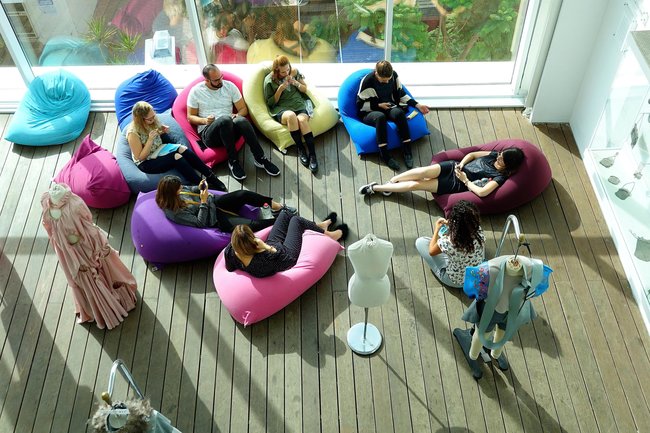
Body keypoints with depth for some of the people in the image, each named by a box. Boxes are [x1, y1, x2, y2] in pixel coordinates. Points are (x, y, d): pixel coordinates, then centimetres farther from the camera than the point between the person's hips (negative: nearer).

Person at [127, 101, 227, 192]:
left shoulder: (153, 121, -3)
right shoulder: (133, 133, -22)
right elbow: (140, 157, -19)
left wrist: (163, 132, -7)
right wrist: (150, 139, -29)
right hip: (146, 162, -6)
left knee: (182, 149, -24)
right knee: (176, 157, -30)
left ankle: (211, 177, -24)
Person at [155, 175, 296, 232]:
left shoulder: (176, 192, -5)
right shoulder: (175, 213, -26)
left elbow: (189, 190, 16)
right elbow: (200, 223, -24)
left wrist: (199, 188, -5)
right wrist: (203, 202, -27)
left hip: (213, 202, 7)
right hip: (215, 220, -7)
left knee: (243, 194, -15)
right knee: (251, 225, -21)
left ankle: (276, 206, 1)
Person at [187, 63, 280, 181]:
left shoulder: (229, 86, 9)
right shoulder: (196, 91, 4)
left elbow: (243, 109, 11)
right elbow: (190, 117, 7)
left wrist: (237, 115, -13)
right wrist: (204, 120, -14)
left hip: (229, 130, 2)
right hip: (208, 133, -2)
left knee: (241, 120, -35)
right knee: (225, 119, -37)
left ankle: (260, 159, -28)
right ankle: (233, 161, -25)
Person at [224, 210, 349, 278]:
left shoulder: (230, 253, -32)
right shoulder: (264, 261, -47)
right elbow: (286, 257, -32)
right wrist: (266, 247, -40)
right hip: (287, 253, -6)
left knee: (285, 214, 15)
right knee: (296, 220, 12)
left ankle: (321, 226, 41)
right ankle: (328, 235, 40)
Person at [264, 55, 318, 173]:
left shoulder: (295, 72, 10)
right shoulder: (269, 80, 2)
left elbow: (305, 90, 17)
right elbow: (270, 103, 4)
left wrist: (295, 83, -4)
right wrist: (280, 89, -11)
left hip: (299, 105, 2)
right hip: (281, 109, -2)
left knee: (302, 119, -35)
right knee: (291, 115, -39)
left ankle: (312, 155, -37)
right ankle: (300, 150, -27)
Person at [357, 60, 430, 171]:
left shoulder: (393, 75, -3)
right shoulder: (367, 81, -17)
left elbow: (400, 94, 10)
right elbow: (360, 105, -9)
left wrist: (417, 105, 1)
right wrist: (378, 105, -16)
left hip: (389, 108, 4)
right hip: (370, 113, -3)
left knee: (399, 113, -34)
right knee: (380, 117, -41)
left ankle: (407, 151, -32)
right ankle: (385, 156, -39)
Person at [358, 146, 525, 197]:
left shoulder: (500, 177, -14)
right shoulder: (494, 155, 6)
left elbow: (482, 192, -27)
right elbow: (472, 154, 15)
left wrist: (465, 180, -17)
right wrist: (461, 164, -3)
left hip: (456, 184, -5)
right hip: (454, 168, 5)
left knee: (415, 185, -14)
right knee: (424, 171, -25)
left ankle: (375, 188, -6)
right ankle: (391, 180, -6)